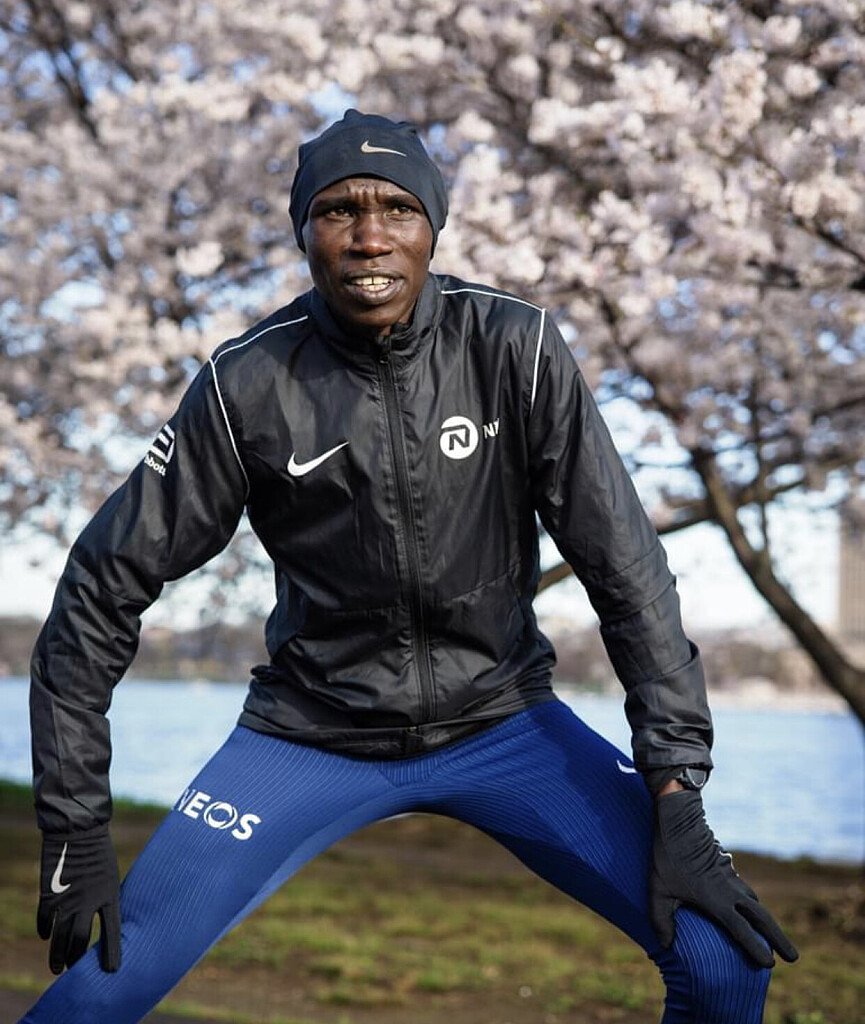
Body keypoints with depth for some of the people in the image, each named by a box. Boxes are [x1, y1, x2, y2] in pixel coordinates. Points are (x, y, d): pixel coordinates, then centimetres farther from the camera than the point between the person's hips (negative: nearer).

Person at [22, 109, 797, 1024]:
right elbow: (102, 589, -8)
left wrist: (676, 801, -17)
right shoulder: (247, 384, -14)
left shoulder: (515, 349, -13)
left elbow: (625, 569, -12)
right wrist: (75, 831, -12)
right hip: (311, 732, 0)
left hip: (501, 720, 1)